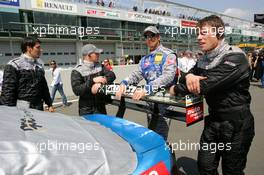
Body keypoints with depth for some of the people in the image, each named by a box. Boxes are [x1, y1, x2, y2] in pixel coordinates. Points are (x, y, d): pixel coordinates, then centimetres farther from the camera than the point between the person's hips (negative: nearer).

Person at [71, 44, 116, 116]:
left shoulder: (100, 66, 5)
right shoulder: (77, 71, -9)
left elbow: (112, 75, -7)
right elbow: (76, 90, -18)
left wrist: (100, 83, -24)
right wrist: (92, 80, -24)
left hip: (100, 107, 4)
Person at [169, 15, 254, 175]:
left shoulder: (235, 57, -20)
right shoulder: (205, 59, 6)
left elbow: (206, 84, -27)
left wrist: (176, 90, -15)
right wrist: (189, 76, -20)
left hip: (236, 123, -6)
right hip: (213, 119, 6)